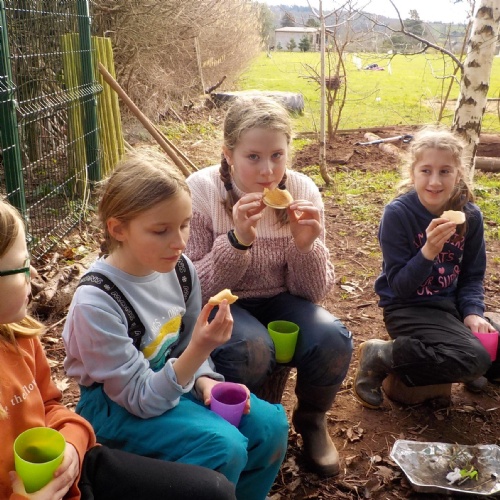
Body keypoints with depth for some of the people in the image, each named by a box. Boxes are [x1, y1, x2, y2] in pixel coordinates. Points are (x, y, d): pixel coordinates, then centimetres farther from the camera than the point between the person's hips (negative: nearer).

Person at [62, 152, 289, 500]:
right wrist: (198, 351, -35)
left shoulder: (180, 269, -9)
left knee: (270, 424, -8)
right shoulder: (95, 302, -28)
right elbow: (140, 399, -22)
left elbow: (187, 346, 7)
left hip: (172, 379, 6)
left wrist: (204, 380, -14)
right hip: (116, 405, -6)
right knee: (225, 447, -25)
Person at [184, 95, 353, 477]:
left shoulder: (303, 191, -11)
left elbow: (314, 293, -9)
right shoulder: (201, 191, -18)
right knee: (253, 349, -33)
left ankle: (311, 419, 7)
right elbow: (196, 290, -18)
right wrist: (237, 240, -34)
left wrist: (306, 245, -29)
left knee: (332, 339, -25)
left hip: (280, 301, 3)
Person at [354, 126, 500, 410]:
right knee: (474, 359, -26)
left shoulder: (470, 216, -3)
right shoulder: (398, 214, -17)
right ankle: (380, 356, -12)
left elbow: (473, 275, 7)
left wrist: (473, 312, -11)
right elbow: (399, 286, -16)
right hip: (407, 307, -6)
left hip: (450, 305, 6)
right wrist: (428, 251, -32)